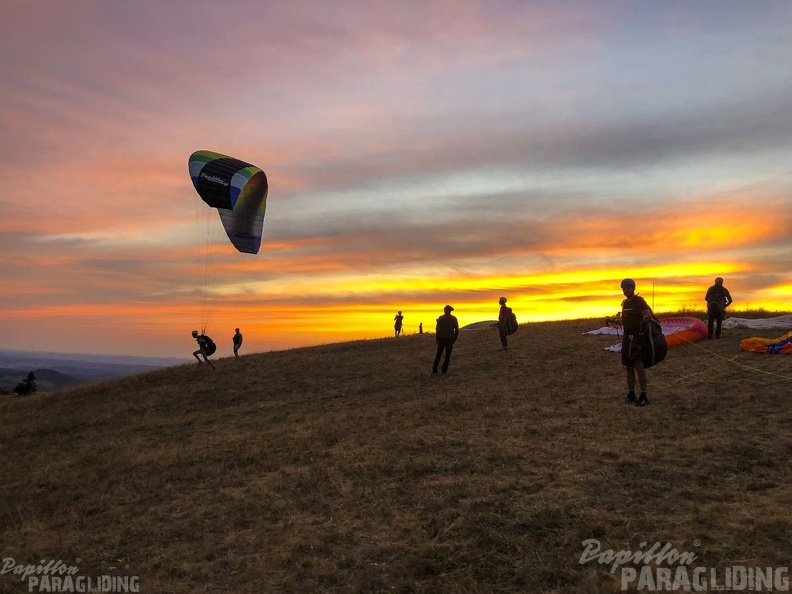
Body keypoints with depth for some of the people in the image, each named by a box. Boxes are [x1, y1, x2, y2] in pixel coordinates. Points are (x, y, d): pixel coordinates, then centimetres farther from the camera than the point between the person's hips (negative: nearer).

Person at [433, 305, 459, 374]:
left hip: (442, 339, 0)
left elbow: (437, 329, -5)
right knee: (448, 355, 7)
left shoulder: (440, 318, -4)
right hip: (450, 339, 0)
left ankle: (435, 369, 5)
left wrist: (437, 339, 2)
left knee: (438, 354, 10)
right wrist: (455, 339, 9)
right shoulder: (454, 318, -1)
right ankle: (444, 370, 2)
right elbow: (457, 330, -1)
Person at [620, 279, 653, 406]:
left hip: (637, 337, -8)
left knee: (638, 366, -13)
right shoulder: (625, 303, 16)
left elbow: (647, 312, -24)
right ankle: (631, 394, 17)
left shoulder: (639, 301, -8)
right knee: (629, 367, 10)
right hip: (626, 337, 8)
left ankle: (643, 397, -11)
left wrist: (646, 317, -44)